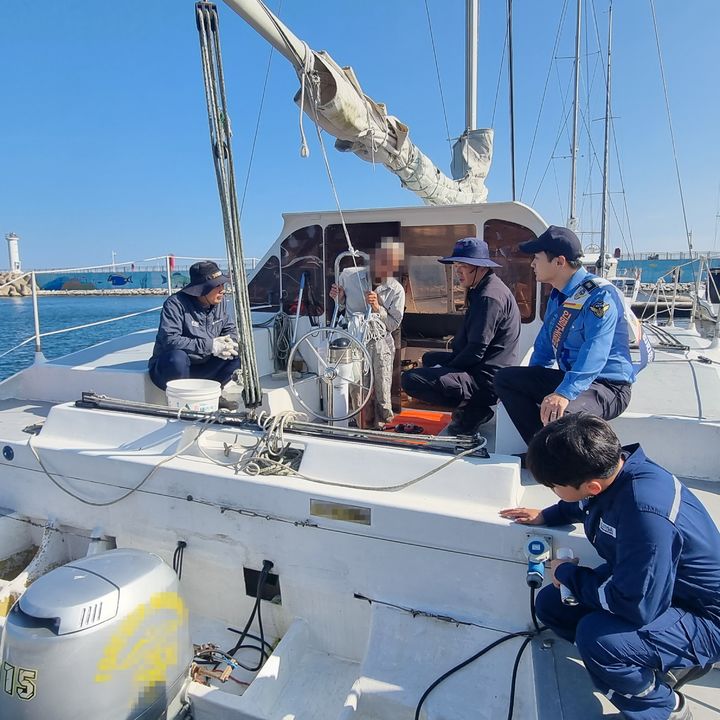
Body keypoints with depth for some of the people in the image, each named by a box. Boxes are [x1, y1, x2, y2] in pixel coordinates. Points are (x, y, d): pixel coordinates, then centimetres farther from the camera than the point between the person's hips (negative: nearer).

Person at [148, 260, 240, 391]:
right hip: (169, 367, -6)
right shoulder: (175, 304, -17)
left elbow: (230, 330, 11)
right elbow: (170, 340, -28)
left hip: (203, 368, 6)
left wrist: (226, 344, -14)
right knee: (177, 357, -39)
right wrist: (209, 345, -27)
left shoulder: (219, 302, 2)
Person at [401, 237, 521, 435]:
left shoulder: (490, 297, -20)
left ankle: (471, 410, -7)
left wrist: (448, 369, -10)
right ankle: (471, 406, 13)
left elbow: (476, 350, -22)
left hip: (485, 380, -11)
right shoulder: (482, 291, 14)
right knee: (429, 358, 32)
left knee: (410, 380, -22)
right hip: (480, 367, 11)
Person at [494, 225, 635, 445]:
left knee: (558, 413, -38)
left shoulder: (599, 295, -18)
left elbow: (594, 353, -31)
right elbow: (544, 345, 19)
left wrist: (564, 393, -43)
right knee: (505, 378, -4)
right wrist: (529, 384, 15)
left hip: (609, 387, -9)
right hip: (569, 379, 9)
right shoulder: (557, 295, 10)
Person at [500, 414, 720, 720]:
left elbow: (636, 607, -33)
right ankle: (660, 663, 14)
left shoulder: (647, 513, -38)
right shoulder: (610, 467, -12)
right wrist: (545, 516, 6)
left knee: (595, 636, -32)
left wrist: (568, 574, -18)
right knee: (549, 603, 2)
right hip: (646, 587, 8)